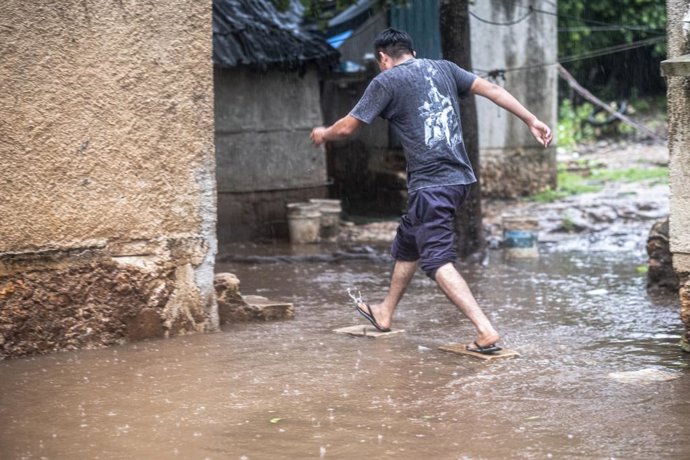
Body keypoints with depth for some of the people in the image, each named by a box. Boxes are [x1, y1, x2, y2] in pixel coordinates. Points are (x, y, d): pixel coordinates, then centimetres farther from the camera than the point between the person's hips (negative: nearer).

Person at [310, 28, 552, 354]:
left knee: (438, 261, -8)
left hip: (430, 183, -8)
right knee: (407, 244, 24)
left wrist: (323, 134, 24)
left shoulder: (386, 81, -2)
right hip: (459, 177, 8)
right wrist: (532, 120, 6)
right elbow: (492, 89, 6)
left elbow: (347, 128, 2)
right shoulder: (442, 68, 13)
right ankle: (384, 314, 40)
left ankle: (485, 330, -21)